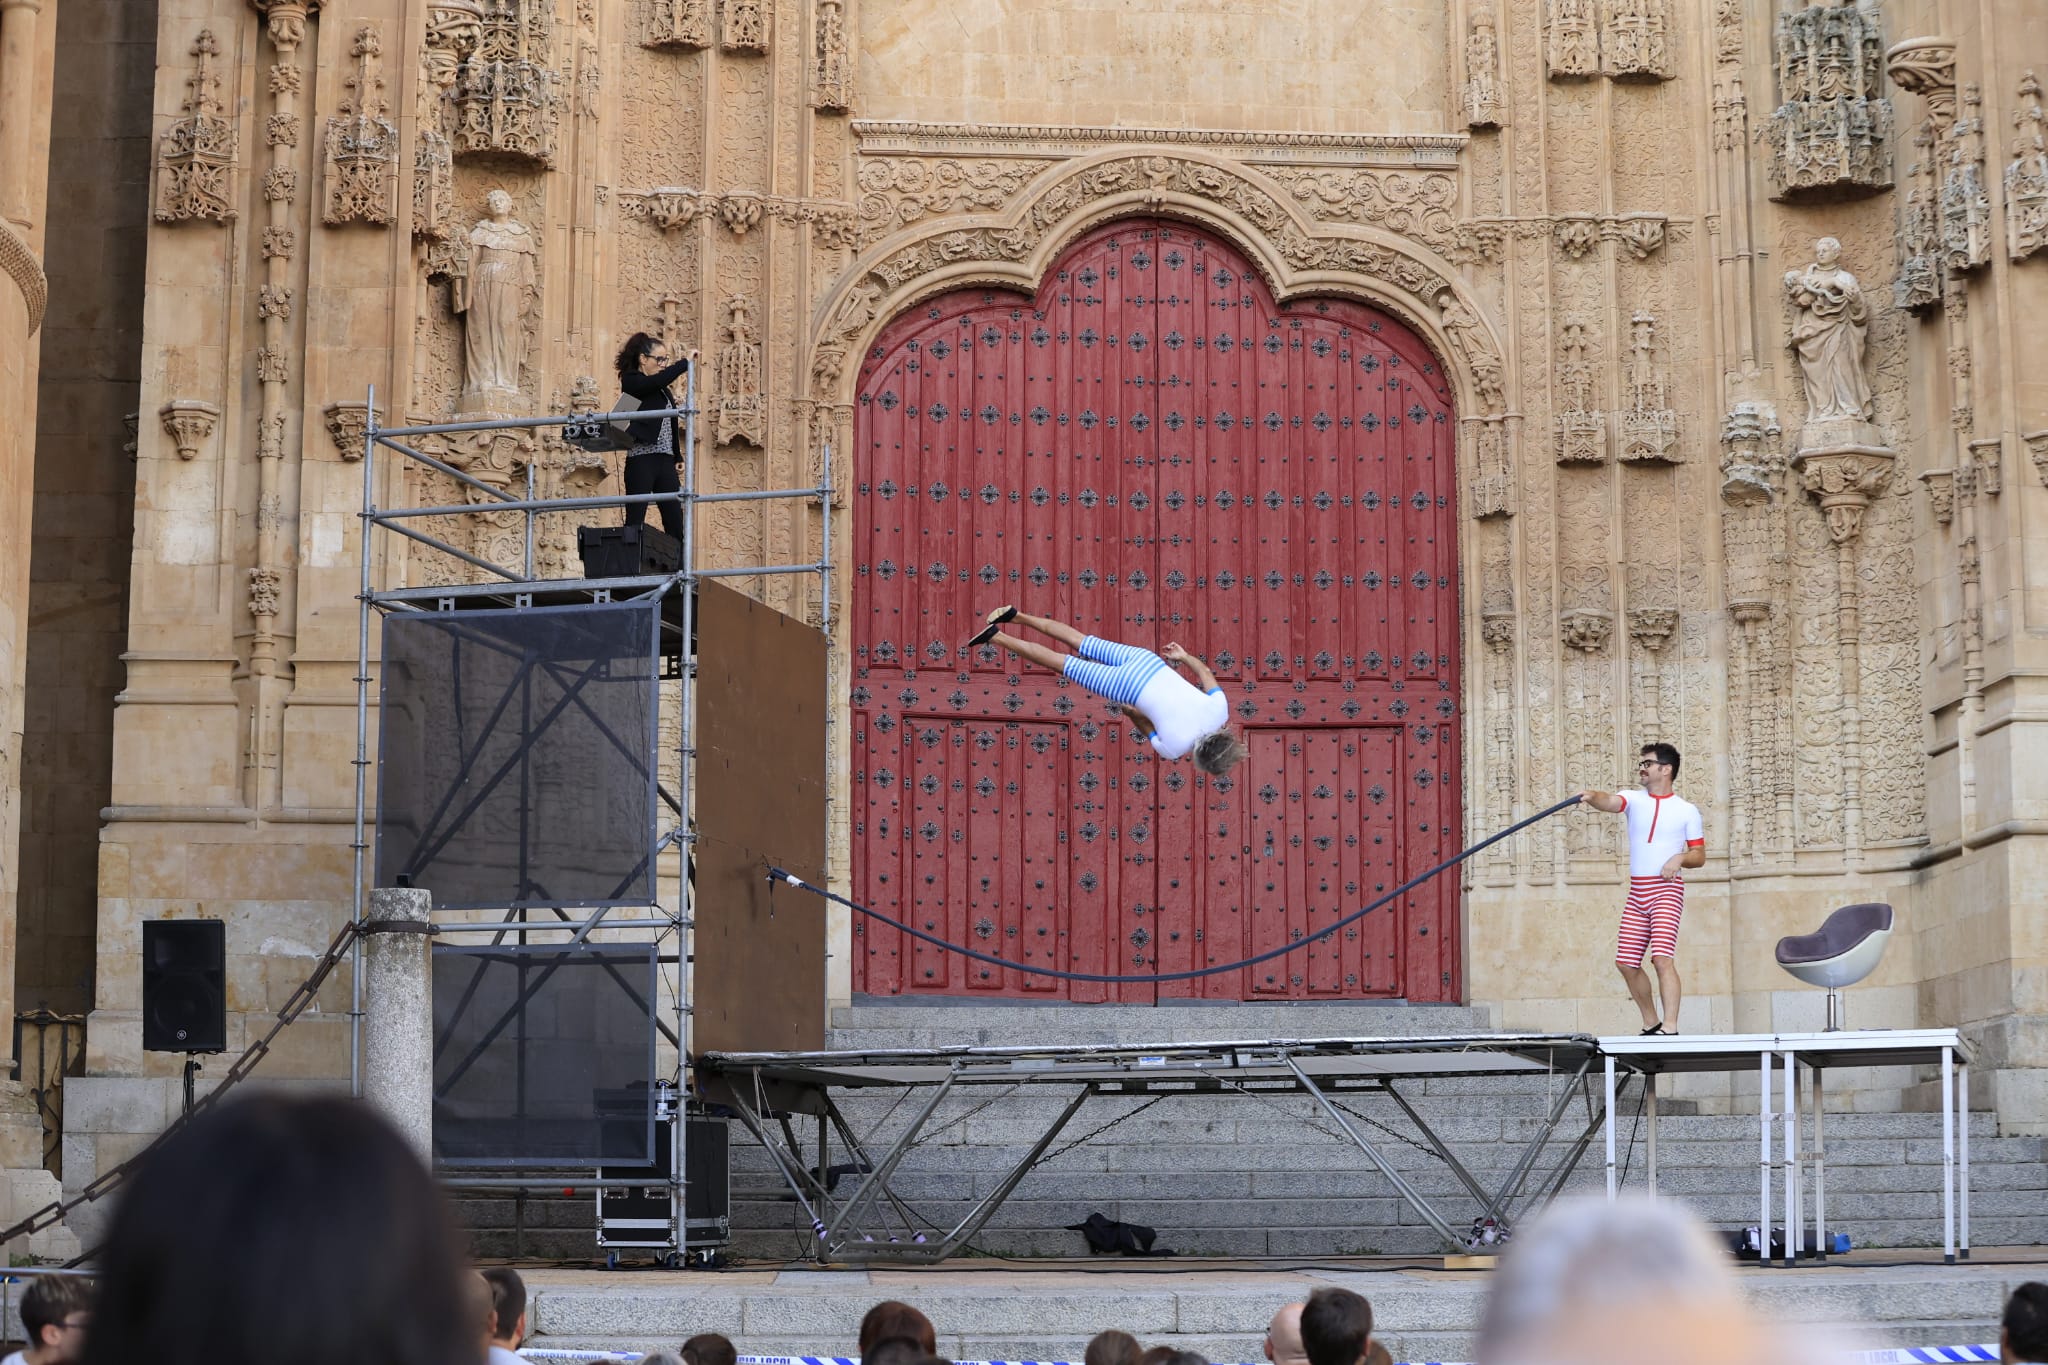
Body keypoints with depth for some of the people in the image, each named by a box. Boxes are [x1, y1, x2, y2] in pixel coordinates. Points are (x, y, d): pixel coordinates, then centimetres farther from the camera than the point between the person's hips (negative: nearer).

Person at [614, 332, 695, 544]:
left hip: (665, 460, 7)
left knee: (675, 523, -1)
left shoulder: (663, 390, 20)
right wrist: (685, 361, -13)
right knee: (635, 522, -6)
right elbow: (658, 381, -20)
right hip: (642, 459, -7)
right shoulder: (631, 381, -2)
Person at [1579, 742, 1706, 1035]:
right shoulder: (1634, 799, 9)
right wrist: (1592, 797, -36)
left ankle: (1670, 1028, -23)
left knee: (1662, 957, -20)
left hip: (1667, 889, -4)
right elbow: (1611, 802, -14)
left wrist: (1679, 858, -15)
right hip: (1637, 892, 5)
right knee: (1627, 963, 5)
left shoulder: (1687, 810, 4)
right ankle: (1651, 1024, 21)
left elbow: (1699, 856, 7)